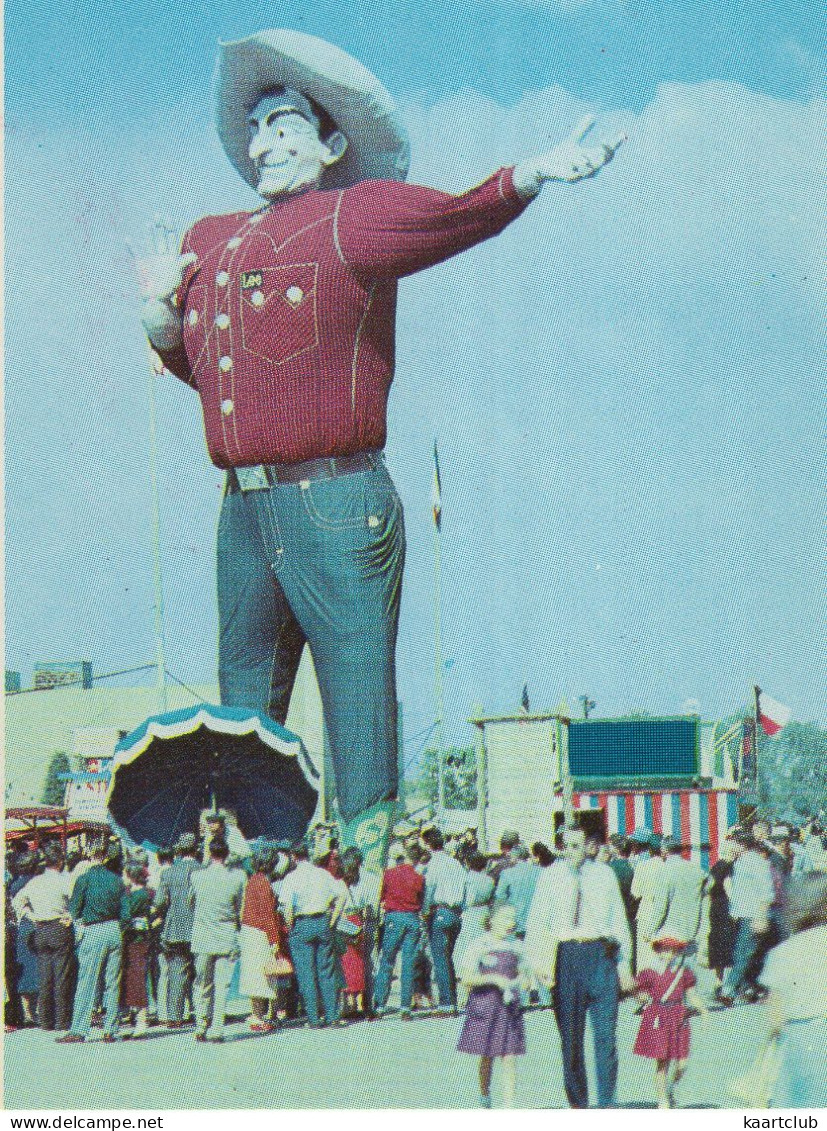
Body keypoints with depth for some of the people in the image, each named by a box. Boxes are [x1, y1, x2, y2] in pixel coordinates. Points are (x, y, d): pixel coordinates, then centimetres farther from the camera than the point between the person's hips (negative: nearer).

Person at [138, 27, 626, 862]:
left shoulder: (356, 217, 0)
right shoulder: (207, 243, 19)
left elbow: (456, 217, -17)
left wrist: (528, 175, -36)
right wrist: (161, 323, 5)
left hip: (337, 508, -7)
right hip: (244, 510, 7)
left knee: (359, 702, -5)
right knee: (242, 709, 15)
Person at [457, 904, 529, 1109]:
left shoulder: (516, 946, 8)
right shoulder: (480, 945, -6)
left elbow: (524, 975, 16)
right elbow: (467, 977, -12)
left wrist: (520, 982, -7)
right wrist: (494, 979, -21)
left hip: (510, 1007, 3)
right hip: (485, 1005, -3)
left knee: (510, 1057, -5)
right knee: (487, 1056, 10)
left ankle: (508, 1105, -6)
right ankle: (484, 1096, 32)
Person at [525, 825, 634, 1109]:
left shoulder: (604, 875, 6)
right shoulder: (552, 876, 4)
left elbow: (618, 919, 11)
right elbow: (537, 921, 2)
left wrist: (624, 963, 10)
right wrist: (538, 961, -9)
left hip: (600, 954, 0)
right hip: (565, 955, 0)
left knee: (605, 1032, -6)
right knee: (570, 1035, 6)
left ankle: (606, 1102, -3)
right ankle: (577, 1101, 17)